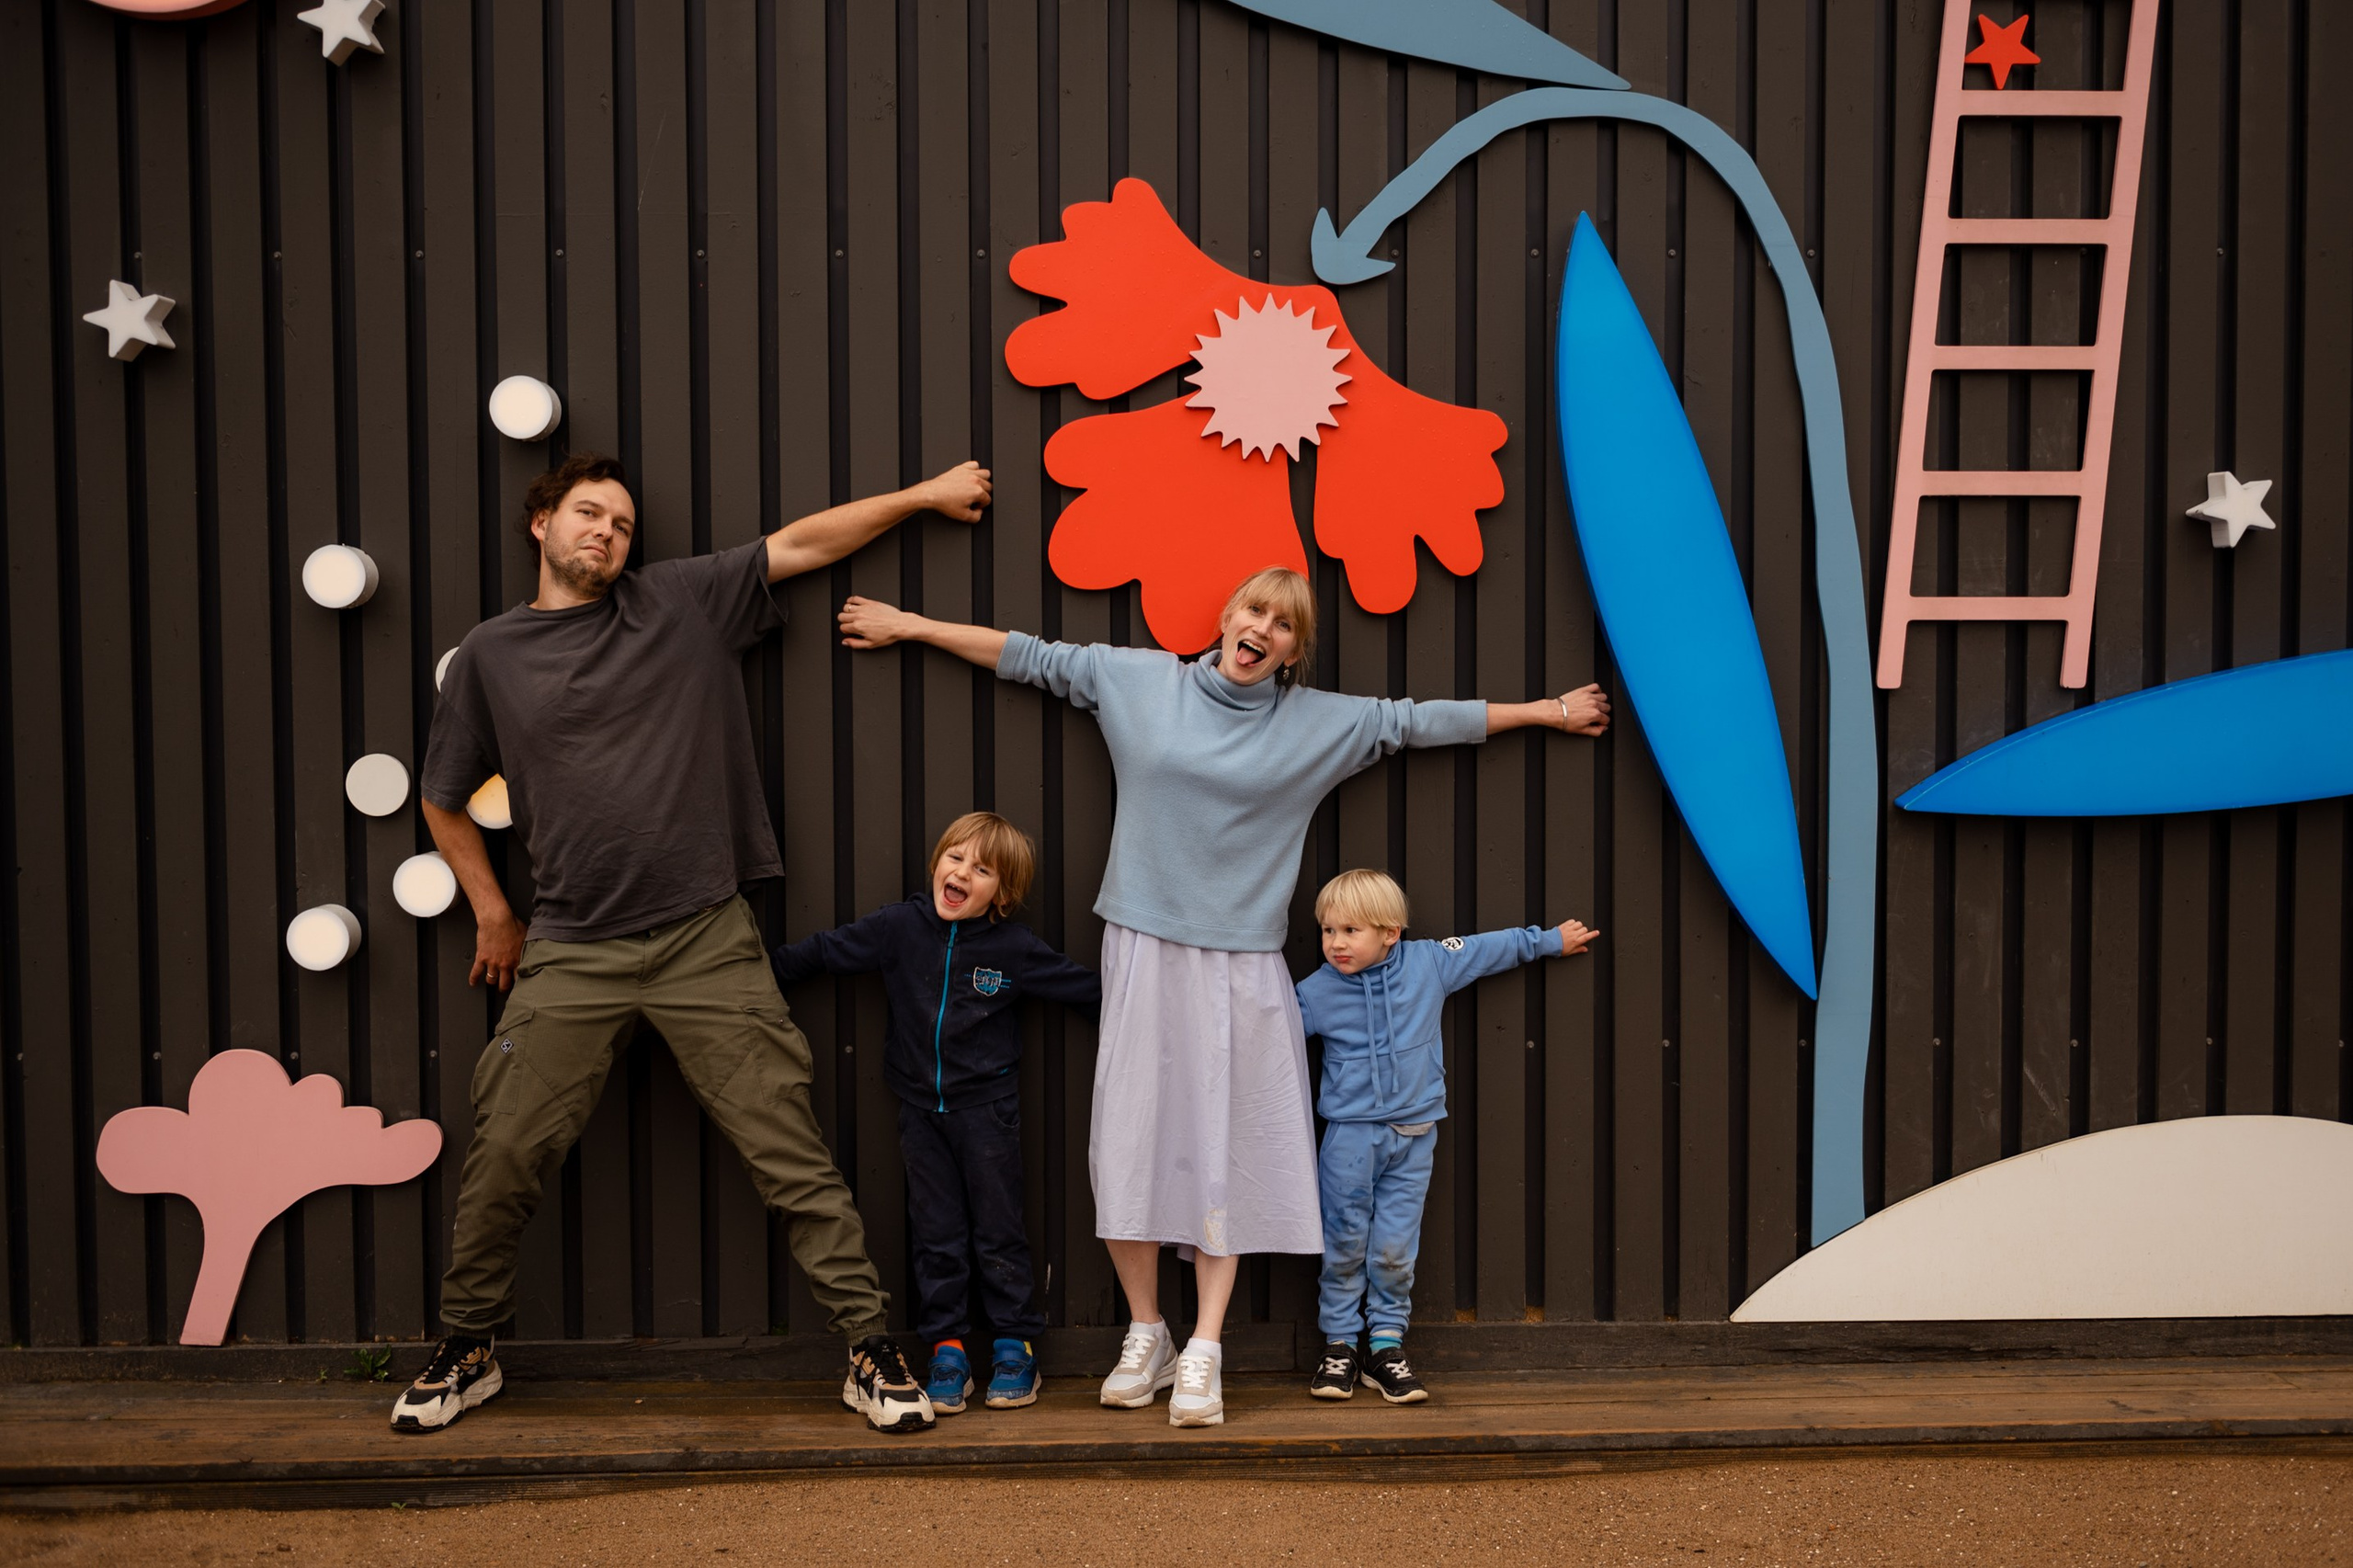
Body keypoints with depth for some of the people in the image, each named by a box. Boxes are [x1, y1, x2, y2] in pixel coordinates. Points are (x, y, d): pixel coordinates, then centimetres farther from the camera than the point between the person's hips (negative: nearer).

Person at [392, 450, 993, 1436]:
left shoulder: (680, 601, 7)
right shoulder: (491, 655, 9)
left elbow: (804, 543, 9)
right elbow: (444, 801, 20)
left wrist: (926, 493, 9)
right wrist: (492, 916, 15)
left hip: (706, 946, -1)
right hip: (571, 956, 1)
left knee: (791, 1154, -2)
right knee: (503, 1153, 3)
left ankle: (871, 1353, 5)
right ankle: (468, 1352, 25)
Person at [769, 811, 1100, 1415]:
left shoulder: (1015, 948, -8)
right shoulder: (900, 926, -4)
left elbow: (1086, 989, 1)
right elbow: (822, 952, 4)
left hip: (986, 1108, -2)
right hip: (920, 1109, 2)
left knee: (998, 1234, 4)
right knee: (936, 1236, 6)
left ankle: (1015, 1345, 16)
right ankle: (946, 1350, 15)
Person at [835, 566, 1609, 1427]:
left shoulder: (1324, 722, 6)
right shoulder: (1138, 680, 5)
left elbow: (1423, 721, 13)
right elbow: (1031, 656, 11)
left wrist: (1547, 711, 18)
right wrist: (907, 625, 15)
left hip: (1243, 969, 0)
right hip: (1144, 957, 0)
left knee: (1227, 1156, -1)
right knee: (1130, 1144, 0)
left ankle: (1203, 1353, 9)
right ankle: (1146, 1335, 18)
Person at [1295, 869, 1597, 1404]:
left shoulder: (1428, 963, -1)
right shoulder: (1317, 991, -4)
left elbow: (1489, 948, 13)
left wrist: (1550, 939, 21)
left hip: (1412, 1138, 1)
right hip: (1349, 1134, -1)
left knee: (1395, 1248, 1)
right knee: (1343, 1243, 3)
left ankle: (1386, 1345, 12)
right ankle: (1339, 1346, 15)